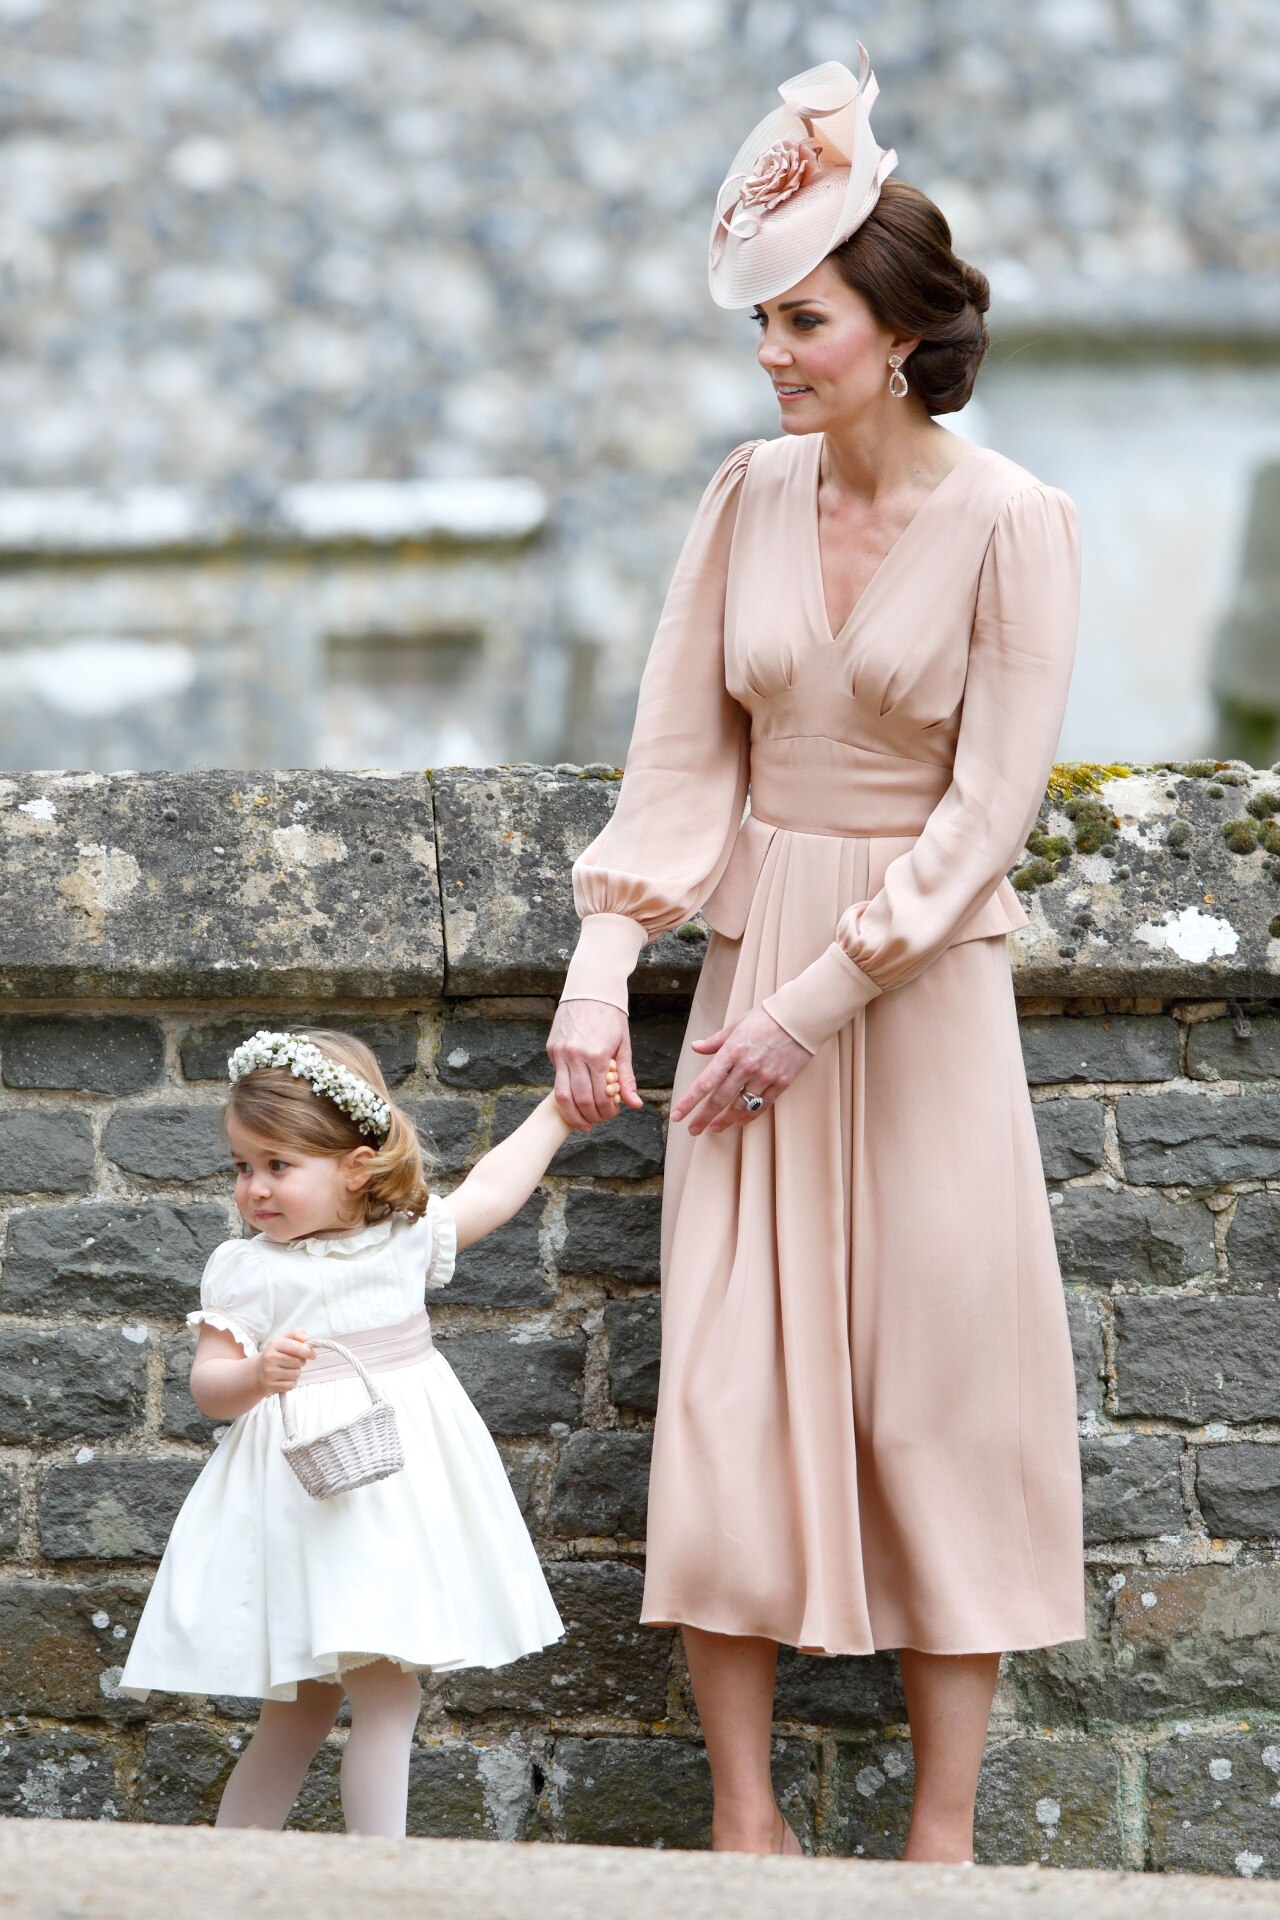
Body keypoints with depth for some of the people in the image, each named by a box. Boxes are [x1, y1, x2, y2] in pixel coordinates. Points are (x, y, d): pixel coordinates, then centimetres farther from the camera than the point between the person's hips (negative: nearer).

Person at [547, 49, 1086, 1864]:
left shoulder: (1011, 523, -11)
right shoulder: (752, 493, 2)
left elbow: (985, 810, -13)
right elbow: (683, 747, 4)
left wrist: (814, 1006, -15)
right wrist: (604, 972, -5)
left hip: (925, 981, -4)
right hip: (752, 956, 4)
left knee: (942, 1391, 1)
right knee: (728, 1386, 1)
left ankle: (945, 1830, 9)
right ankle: (745, 1816, 9)